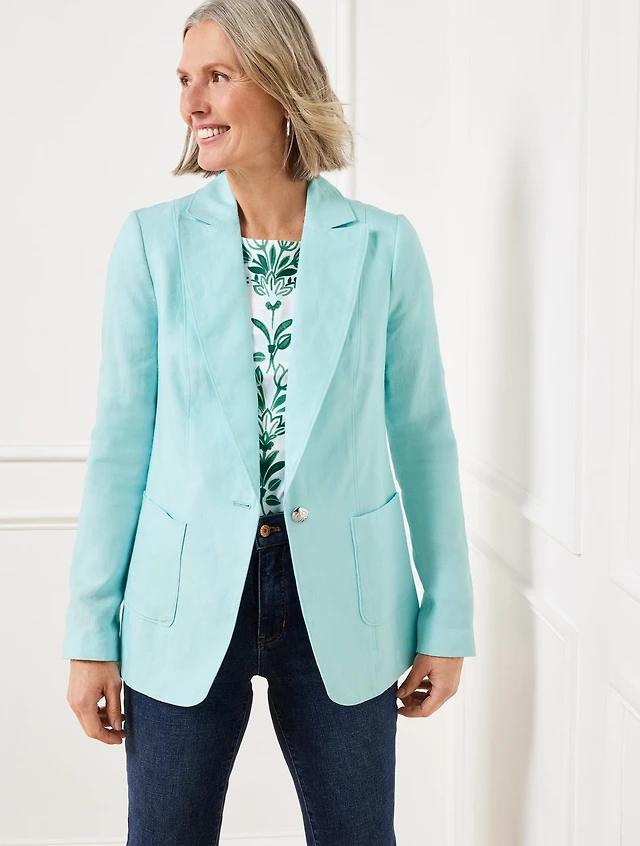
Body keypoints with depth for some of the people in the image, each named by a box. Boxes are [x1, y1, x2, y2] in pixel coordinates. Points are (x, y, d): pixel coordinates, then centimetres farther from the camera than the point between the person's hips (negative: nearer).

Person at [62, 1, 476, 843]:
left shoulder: (384, 246, -2)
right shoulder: (153, 240, -2)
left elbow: (424, 438, 2)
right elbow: (121, 441, -1)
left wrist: (446, 623, 2)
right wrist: (91, 633, -2)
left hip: (341, 605, 0)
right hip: (186, 603, 0)